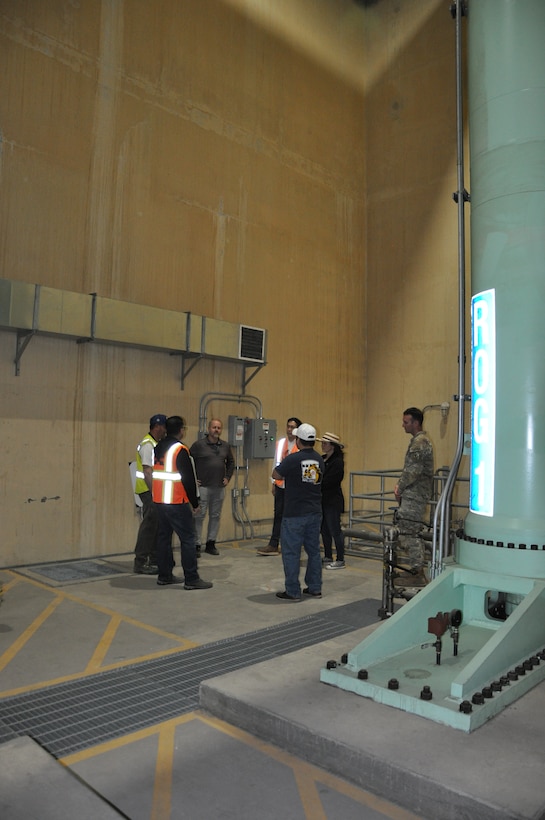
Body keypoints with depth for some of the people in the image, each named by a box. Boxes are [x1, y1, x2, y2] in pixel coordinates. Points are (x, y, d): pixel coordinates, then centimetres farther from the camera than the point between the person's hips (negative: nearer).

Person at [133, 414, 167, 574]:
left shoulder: (154, 444, 16)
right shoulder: (148, 445, -15)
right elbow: (147, 472, -22)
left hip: (154, 490, 10)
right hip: (150, 491, -10)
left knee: (156, 525, 13)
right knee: (149, 525, -7)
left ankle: (154, 560, 22)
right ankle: (140, 563, -1)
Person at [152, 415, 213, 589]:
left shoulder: (159, 447, 10)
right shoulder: (180, 450, -15)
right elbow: (188, 479, -15)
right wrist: (195, 503, -7)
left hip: (160, 501, 8)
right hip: (176, 502, -8)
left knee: (164, 536, 14)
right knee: (188, 538, -3)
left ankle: (164, 576, 20)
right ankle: (191, 579, -1)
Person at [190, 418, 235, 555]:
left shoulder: (225, 446, 11)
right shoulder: (198, 445, -4)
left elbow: (231, 462, 25)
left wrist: (227, 477, 14)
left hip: (219, 487, 5)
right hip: (203, 486, -5)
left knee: (215, 516, 9)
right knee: (199, 516, -3)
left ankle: (211, 543, 19)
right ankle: (197, 545, 4)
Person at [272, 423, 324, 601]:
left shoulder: (292, 459, -17)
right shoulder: (319, 460, 3)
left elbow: (276, 475, -6)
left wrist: (281, 463, 12)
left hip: (294, 514, -6)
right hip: (315, 513, 6)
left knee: (291, 553, 3)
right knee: (314, 551, 15)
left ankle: (293, 591, 8)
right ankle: (315, 588, 23)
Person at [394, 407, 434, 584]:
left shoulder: (420, 442, -16)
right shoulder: (417, 440, 18)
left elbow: (414, 470, -22)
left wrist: (400, 488, -10)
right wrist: (400, 486, 11)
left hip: (414, 496, -11)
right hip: (413, 495, 11)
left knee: (409, 533, -7)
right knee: (411, 532, 16)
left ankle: (418, 574, -1)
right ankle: (416, 569, 25)